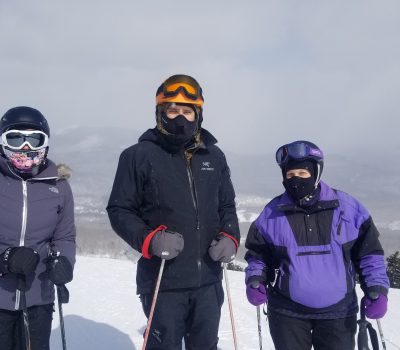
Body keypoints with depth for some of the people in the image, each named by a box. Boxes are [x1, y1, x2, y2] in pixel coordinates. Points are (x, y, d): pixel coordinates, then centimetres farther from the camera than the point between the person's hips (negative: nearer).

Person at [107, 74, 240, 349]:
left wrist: (230, 238, -2)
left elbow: (227, 206, 17)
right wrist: (150, 240, -20)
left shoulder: (214, 156, 8)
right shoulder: (140, 156, -7)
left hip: (208, 279, 5)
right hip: (163, 282, -4)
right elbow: (120, 210, -4)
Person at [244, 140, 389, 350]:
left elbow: (369, 251, 3)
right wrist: (255, 280, -8)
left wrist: (377, 288, -7)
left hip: (338, 312, 0)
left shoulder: (347, 207, -4)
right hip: (288, 312, 0)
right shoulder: (272, 213, -2)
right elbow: (257, 254, 9)